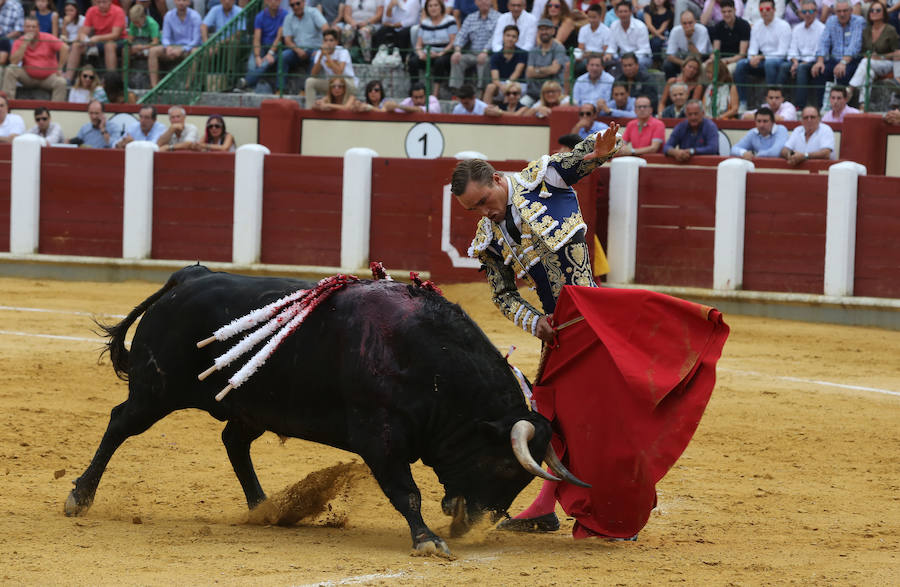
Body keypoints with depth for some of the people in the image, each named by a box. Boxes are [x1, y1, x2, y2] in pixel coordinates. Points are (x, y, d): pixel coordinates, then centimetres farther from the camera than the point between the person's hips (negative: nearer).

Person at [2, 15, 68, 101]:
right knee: (10, 70, -21)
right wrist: (25, 43, -18)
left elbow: (65, 48, -17)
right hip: (28, 77, 2)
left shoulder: (47, 38, -7)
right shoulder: (19, 42, -1)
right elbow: (14, 62, -15)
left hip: (48, 77, -2)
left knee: (61, 82, -31)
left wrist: (59, 68, -18)